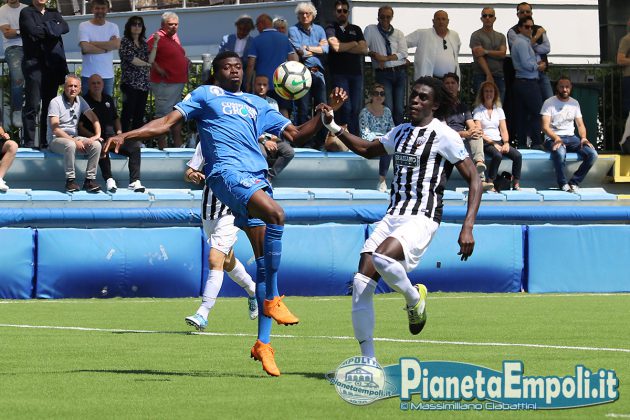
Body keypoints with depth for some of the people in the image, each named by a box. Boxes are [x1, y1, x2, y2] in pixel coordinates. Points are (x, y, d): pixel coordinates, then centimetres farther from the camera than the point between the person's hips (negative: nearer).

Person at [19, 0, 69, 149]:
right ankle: (29, 142, -9)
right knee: (32, 105, -9)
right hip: (33, 62, -5)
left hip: (53, 63, 5)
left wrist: (46, 28, -10)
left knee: (49, 105, 4)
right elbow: (33, 31, -13)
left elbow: (65, 27, 0)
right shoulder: (26, 13, 4)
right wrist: (53, 29, -2)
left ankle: (45, 141, 7)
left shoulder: (53, 13, 18)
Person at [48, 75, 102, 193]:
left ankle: (90, 180, -16)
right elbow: (55, 130, -17)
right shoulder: (56, 102, -11)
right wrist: (74, 141, -22)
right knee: (70, 145, -39)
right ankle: (70, 180, -28)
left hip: (74, 138, 6)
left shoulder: (80, 101, 8)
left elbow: (94, 119, 9)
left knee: (96, 145, -20)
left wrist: (97, 134, -12)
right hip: (57, 140, -6)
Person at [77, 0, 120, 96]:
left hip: (108, 75, 3)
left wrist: (92, 43, -11)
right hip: (88, 75, -3)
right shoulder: (84, 26, 0)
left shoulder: (113, 27, 9)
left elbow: (116, 45, -11)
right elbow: (85, 48, -15)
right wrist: (106, 48, -7)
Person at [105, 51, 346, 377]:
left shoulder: (257, 105, 29)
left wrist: (325, 113, 16)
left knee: (265, 259, -1)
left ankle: (263, 343, 1)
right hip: (227, 170, -6)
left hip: (258, 178, 6)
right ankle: (272, 299, -27)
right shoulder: (206, 95, 17)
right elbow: (167, 122, 12)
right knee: (276, 214, -32)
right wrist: (125, 136, 1)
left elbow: (296, 136, 30)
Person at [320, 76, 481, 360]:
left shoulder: (444, 135, -3)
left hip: (422, 218, -7)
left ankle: (414, 298, -3)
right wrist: (333, 127, 24)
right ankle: (368, 361, -1)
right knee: (360, 285, -7)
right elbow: (367, 150, 36)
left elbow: (474, 180, -5)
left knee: (382, 259, -35)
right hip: (393, 216, 7)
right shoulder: (402, 132, 17)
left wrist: (467, 228, -14)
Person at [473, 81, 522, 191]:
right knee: (497, 155, -36)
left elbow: (504, 130, 13)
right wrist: (493, 144, -15)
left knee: (517, 155, -21)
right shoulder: (478, 110, 3)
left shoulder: (499, 110, 18)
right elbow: (479, 132, -6)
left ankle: (516, 184, -15)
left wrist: (506, 143, -7)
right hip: (485, 142, -5)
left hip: (498, 141, 5)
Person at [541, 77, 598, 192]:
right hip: (553, 138, -5)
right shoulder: (549, 103, -2)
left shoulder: (574, 103, 14)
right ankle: (562, 184, -17)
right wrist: (556, 138, -28)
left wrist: (583, 138, -8)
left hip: (570, 137, 5)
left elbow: (580, 125, 14)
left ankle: (574, 183, -9)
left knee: (592, 154, -21)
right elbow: (545, 126, -10)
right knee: (560, 153, -41)